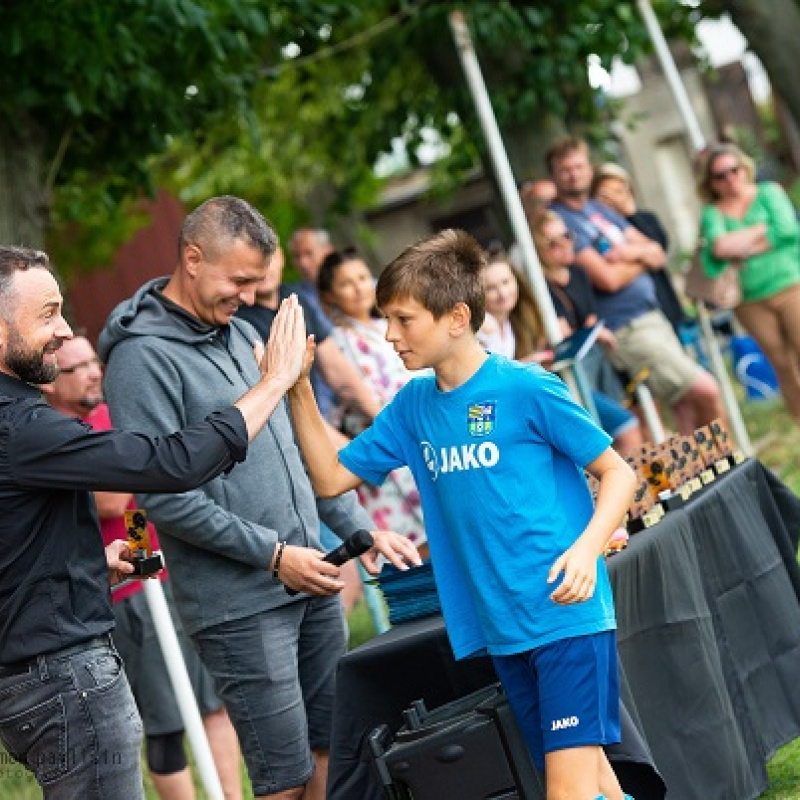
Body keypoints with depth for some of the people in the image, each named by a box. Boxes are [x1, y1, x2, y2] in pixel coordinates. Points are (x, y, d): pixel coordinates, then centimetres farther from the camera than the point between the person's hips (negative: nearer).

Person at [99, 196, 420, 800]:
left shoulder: (241, 332, 13)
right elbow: (163, 495, -17)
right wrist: (273, 554, -16)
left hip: (310, 584, 8)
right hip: (239, 607, -8)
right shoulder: (142, 357, -12)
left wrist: (360, 529, 13)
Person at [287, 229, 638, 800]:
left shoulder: (526, 389, -10)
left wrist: (587, 547, -22)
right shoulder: (414, 405, 8)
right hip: (501, 629, 6)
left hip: (567, 614, -6)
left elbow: (618, 473, -5)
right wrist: (299, 390, 1)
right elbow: (331, 477, 11)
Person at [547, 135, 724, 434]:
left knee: (690, 412, 9)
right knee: (706, 392, -11)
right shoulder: (559, 220, -12)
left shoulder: (601, 210, 15)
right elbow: (608, 279, -19)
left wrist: (635, 252, -10)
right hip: (625, 329, -9)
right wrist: (642, 259, 1)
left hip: (653, 317, 9)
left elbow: (659, 256, 14)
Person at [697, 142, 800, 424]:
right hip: (750, 301, 1)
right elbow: (719, 246, -13)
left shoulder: (769, 193, 8)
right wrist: (762, 231, -8)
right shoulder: (713, 213, 8)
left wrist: (741, 248, -8)